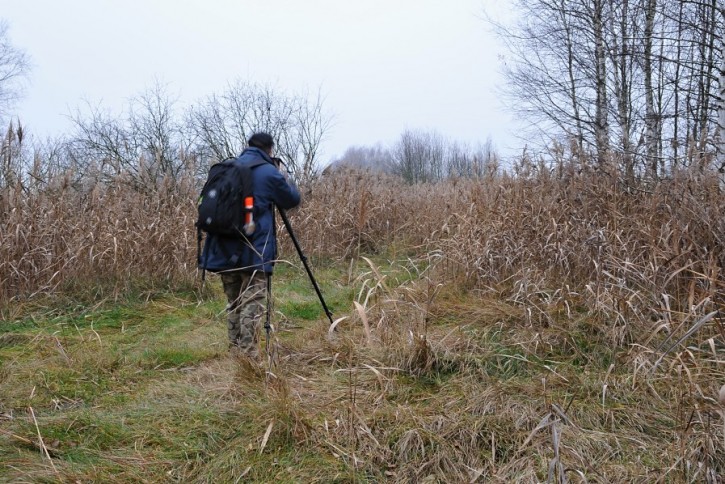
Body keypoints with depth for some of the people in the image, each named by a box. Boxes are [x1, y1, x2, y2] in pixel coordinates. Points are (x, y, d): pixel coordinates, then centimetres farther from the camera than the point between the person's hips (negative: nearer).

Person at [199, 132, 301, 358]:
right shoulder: (269, 172, -5)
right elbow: (292, 200, 7)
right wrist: (284, 177, 24)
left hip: (225, 249, 6)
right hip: (254, 251, -6)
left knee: (234, 303, 14)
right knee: (253, 304, -6)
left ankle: (235, 354, 17)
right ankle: (248, 358, -11)